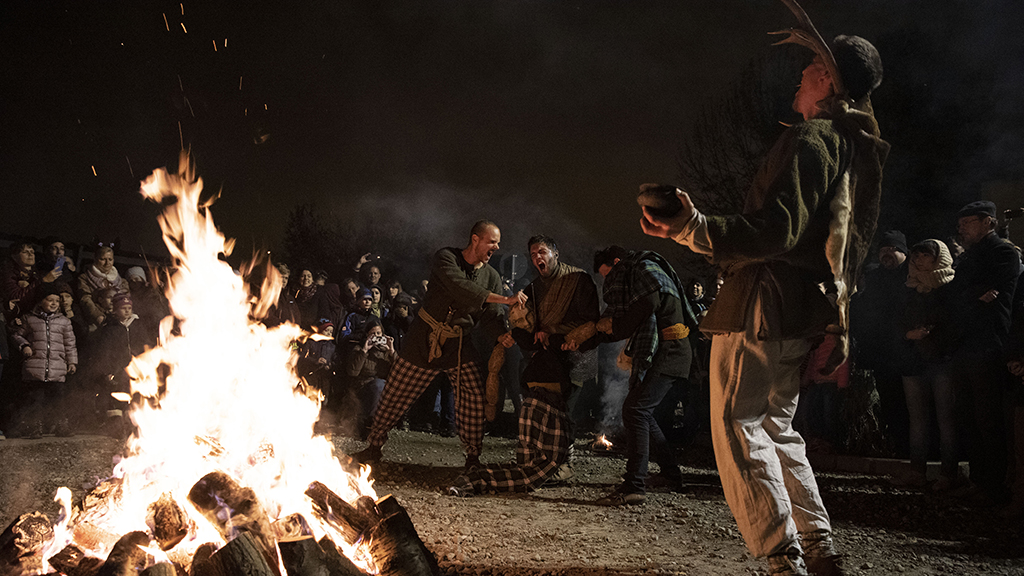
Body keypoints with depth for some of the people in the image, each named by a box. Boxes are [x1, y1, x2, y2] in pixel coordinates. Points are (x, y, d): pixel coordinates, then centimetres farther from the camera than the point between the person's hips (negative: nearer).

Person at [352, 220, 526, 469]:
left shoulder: (492, 277, 3)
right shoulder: (446, 258, -11)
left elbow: (492, 316, 2)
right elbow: (459, 287, -29)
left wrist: (502, 335, -22)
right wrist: (504, 299, -32)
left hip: (459, 345, 3)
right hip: (424, 340, -3)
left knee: (475, 397, -11)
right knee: (395, 396, 4)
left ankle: (473, 457, 5)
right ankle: (374, 446, 23)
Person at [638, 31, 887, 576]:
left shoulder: (811, 139, -12)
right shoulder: (859, 149, 19)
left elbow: (778, 230, -24)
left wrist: (694, 228, -35)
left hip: (764, 305, -10)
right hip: (807, 309, 10)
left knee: (739, 427, -4)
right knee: (776, 427, 18)